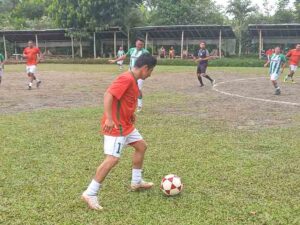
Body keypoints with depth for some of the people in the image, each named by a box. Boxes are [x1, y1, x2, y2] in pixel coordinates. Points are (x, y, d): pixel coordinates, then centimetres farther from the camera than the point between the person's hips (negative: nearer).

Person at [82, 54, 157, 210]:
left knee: (141, 146, 18)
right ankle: (90, 194, -4)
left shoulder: (133, 80, 11)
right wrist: (109, 119, -33)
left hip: (126, 124, 11)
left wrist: (130, 114, 15)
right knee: (112, 159, -13)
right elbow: (108, 95, -28)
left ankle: (136, 182, 32)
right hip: (115, 126, -11)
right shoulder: (126, 78, -19)